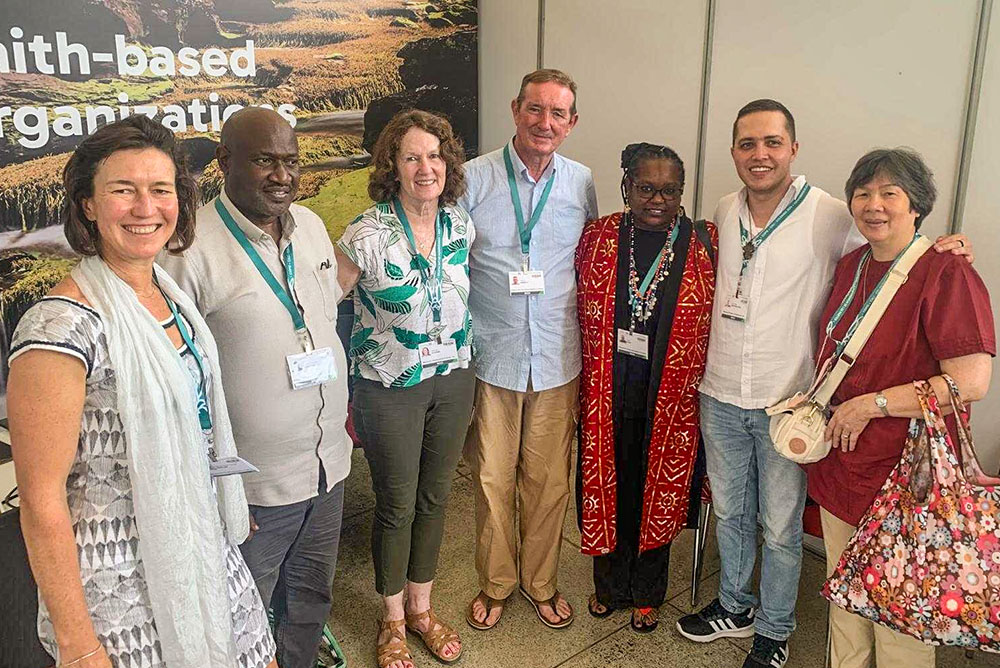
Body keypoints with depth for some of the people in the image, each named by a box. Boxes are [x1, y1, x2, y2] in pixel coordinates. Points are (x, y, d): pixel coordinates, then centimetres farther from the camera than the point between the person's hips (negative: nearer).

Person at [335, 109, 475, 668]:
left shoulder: (461, 224, -1)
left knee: (435, 497, 16)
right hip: (390, 389, -4)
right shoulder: (369, 234, -16)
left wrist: (466, 369, 11)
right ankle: (393, 621, 32)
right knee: (397, 505, 9)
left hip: (453, 379, 5)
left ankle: (421, 607, 38)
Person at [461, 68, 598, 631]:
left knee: (549, 480, 12)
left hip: (558, 361, 2)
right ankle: (496, 583, 33)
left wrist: (590, 351, 10)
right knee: (493, 479, 10)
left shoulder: (581, 182, 4)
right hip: (490, 358, -2)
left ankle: (541, 581, 35)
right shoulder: (474, 178, -5)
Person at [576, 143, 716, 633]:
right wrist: (580, 387, 4)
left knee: (659, 491, 13)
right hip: (607, 394, 1)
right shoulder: (597, 238, -1)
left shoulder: (705, 244, -4)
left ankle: (646, 593, 36)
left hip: (670, 399, -1)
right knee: (608, 486, 13)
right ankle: (609, 586, 37)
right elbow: (582, 317, 5)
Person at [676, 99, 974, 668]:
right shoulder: (724, 214, 4)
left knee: (781, 528, 11)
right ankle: (735, 608, 43)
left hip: (786, 402, -4)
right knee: (729, 512, 20)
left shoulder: (831, 217, -12)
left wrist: (940, 248, -19)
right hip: (721, 395, 5)